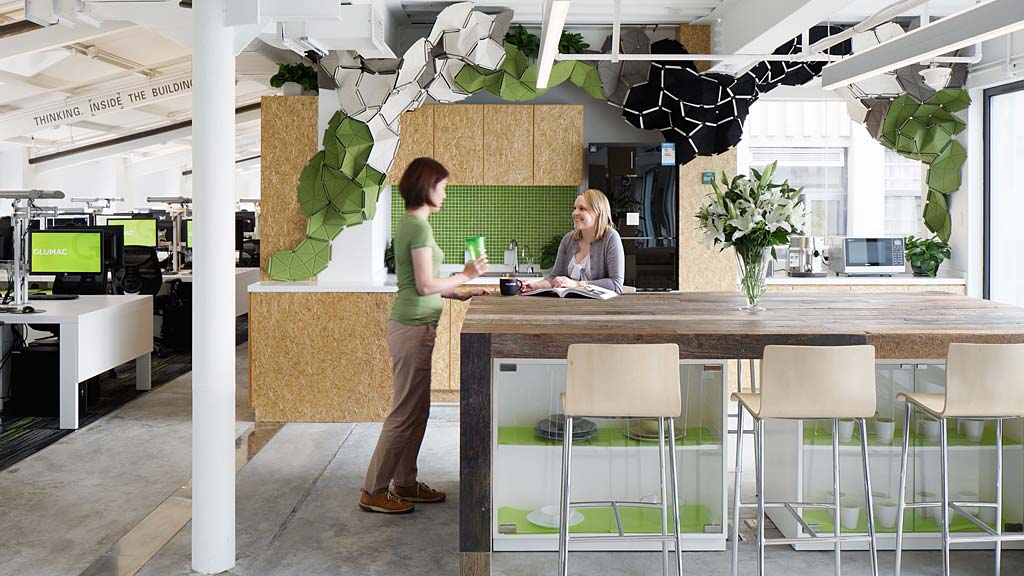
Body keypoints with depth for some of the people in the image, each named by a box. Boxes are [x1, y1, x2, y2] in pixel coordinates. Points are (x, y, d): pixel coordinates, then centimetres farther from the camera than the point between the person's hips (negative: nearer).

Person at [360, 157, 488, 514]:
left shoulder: (409, 223, 14)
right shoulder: (419, 226, -16)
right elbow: (426, 285, -19)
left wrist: (459, 293, 16)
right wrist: (466, 275, -7)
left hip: (412, 325, 10)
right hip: (413, 328, -10)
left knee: (417, 410, 16)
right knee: (406, 412, -3)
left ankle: (405, 483, 25)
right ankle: (373, 492, 5)